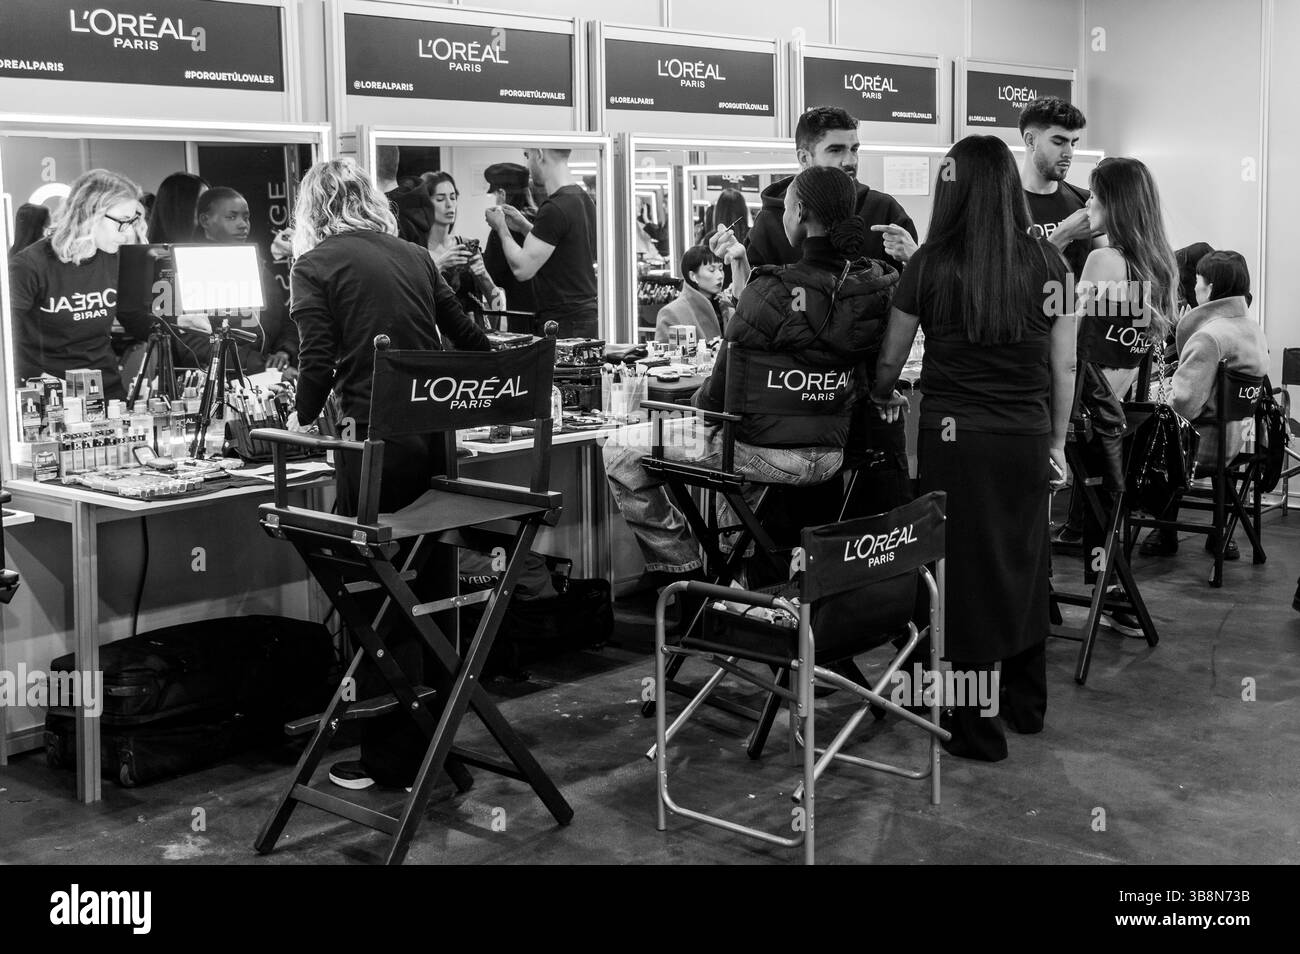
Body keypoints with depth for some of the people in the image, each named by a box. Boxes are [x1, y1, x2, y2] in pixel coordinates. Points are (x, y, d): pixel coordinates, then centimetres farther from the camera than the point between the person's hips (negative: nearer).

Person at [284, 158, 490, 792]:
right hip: (440, 434, 5)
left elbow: (318, 359, -9)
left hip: (378, 438, -5)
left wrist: (304, 416, 10)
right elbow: (469, 339, 16)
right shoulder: (413, 255, 14)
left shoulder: (314, 265, 0)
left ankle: (389, 760, 10)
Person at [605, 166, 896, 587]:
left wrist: (702, 402, 8)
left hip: (767, 450, -8)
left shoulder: (775, 292, -23)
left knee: (620, 455, 4)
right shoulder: (878, 284, -4)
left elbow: (723, 387, -16)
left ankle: (680, 565, 8)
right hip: (830, 454, 8)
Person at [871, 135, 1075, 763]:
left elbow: (890, 360, 2)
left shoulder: (931, 264, -7)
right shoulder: (1046, 263, -1)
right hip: (1027, 439, 3)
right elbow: (1064, 368, 4)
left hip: (954, 440, -3)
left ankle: (976, 729, 15)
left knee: (963, 574, 7)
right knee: (1024, 568, 18)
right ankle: (1026, 704, 33)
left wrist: (883, 397, 24)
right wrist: (1057, 444, 15)